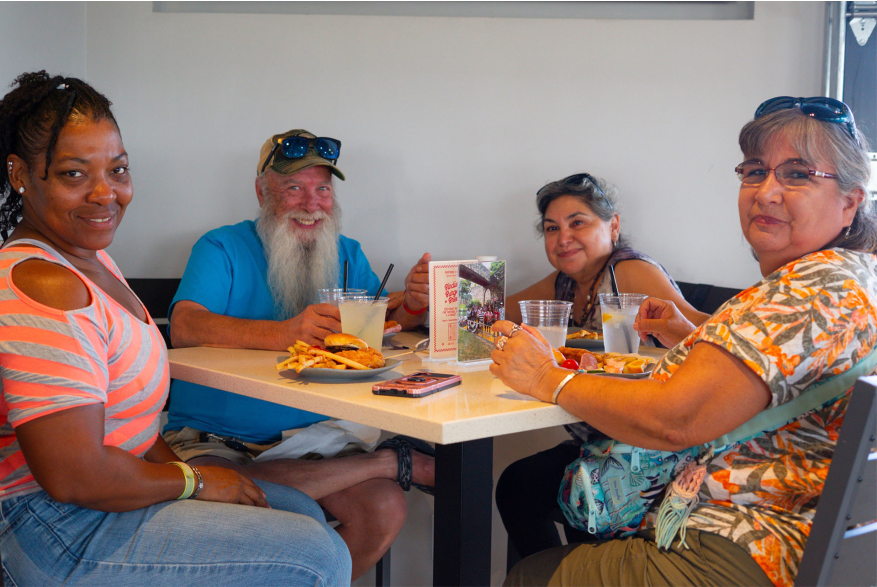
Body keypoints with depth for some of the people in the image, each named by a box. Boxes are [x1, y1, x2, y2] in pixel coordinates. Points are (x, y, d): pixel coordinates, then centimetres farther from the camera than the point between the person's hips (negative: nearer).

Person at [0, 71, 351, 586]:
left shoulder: (88, 255, 10)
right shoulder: (46, 290, -24)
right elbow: (73, 476, -28)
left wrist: (172, 463, 2)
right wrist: (192, 481, -14)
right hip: (69, 538, -10)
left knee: (306, 513, 18)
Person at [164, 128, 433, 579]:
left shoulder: (346, 255, 14)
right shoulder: (222, 249, -2)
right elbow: (185, 328, -20)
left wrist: (410, 305, -18)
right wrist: (282, 334, -35)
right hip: (211, 440, -3)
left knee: (385, 511, -24)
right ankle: (394, 462, -22)